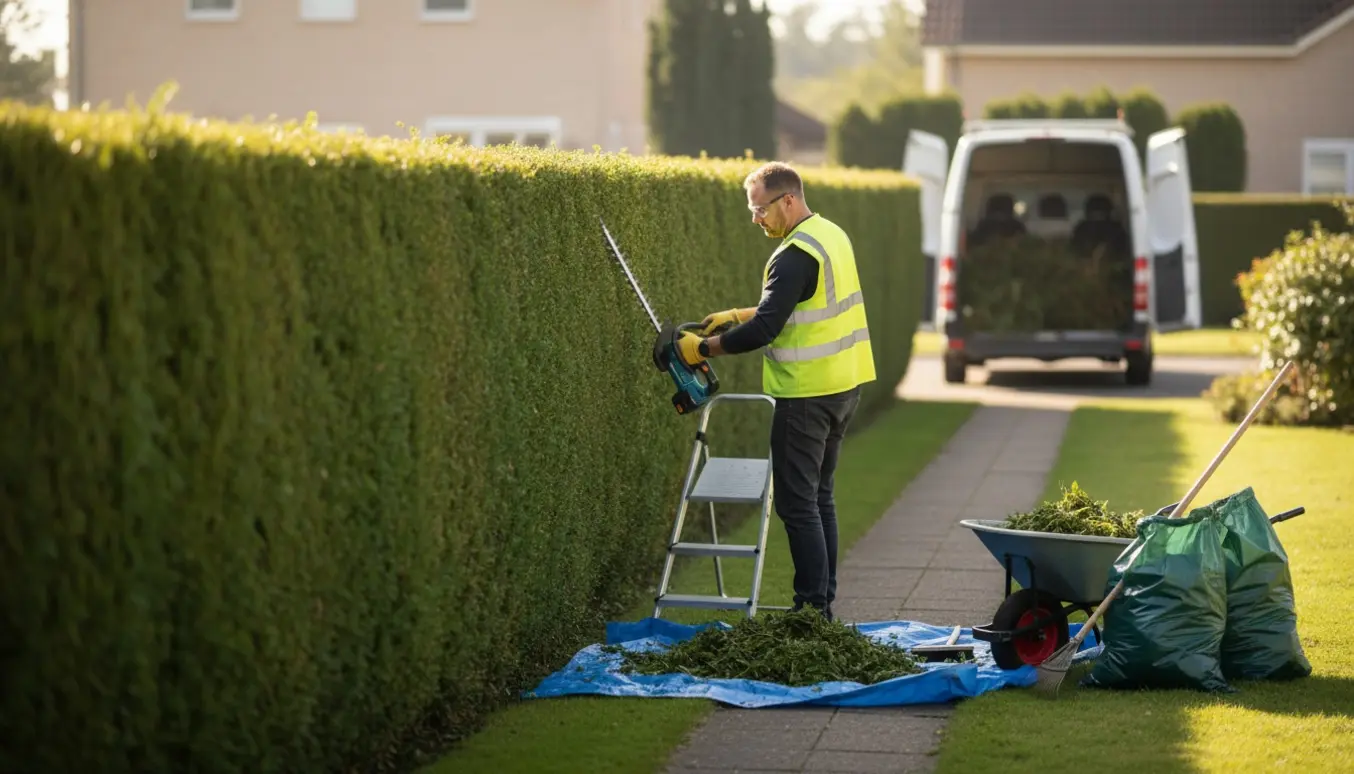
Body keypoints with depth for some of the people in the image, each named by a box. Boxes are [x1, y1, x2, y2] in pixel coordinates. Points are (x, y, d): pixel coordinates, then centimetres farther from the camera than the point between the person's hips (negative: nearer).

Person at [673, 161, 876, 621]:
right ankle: (824, 601, 19)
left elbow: (765, 329, -24)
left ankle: (812, 608, -5)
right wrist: (736, 317, 15)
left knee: (797, 503, -5)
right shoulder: (832, 235, 12)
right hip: (845, 385, 10)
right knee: (819, 496, 16)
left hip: (808, 394, -10)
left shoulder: (795, 255, -20)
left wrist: (704, 348, -14)